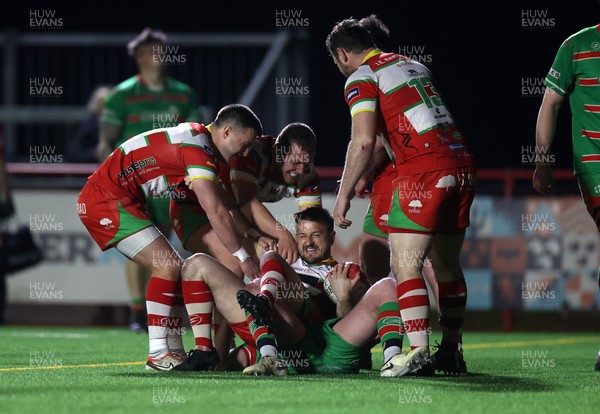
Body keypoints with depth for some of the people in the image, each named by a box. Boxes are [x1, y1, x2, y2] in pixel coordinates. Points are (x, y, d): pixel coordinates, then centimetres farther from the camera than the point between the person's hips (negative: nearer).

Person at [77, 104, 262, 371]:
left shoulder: (198, 139, 14)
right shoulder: (197, 149, -18)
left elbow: (225, 202, 23)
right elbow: (216, 212, -22)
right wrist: (243, 257, -15)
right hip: (106, 198, -10)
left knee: (172, 268, 9)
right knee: (168, 266, -14)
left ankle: (173, 351, 9)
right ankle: (158, 354, -12)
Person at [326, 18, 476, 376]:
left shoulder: (362, 78, 0)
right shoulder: (414, 66, 23)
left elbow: (364, 140, -11)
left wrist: (345, 193, -3)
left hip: (425, 171, -8)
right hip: (462, 163, 8)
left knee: (406, 265, -7)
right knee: (447, 265, 15)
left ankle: (418, 351, -18)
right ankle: (450, 353, 20)